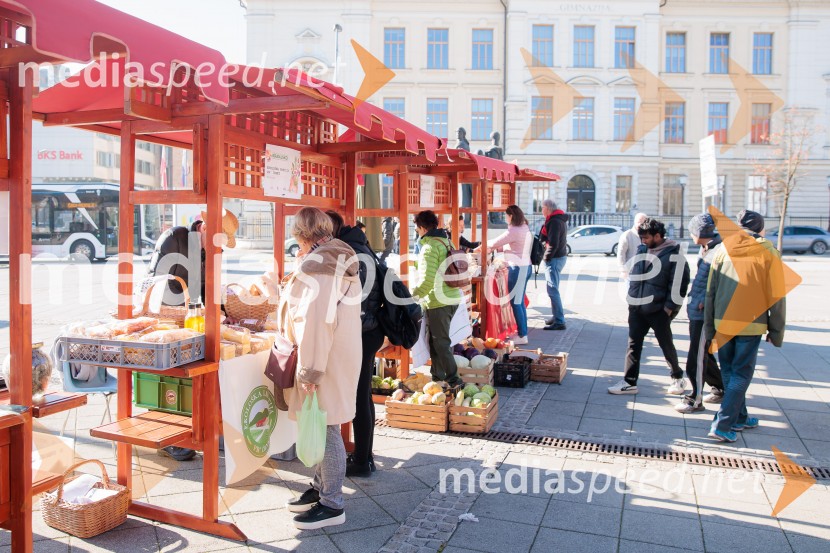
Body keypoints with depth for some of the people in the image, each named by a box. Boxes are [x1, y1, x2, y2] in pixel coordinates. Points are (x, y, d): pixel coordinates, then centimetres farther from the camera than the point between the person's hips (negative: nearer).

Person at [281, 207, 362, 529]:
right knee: (322, 428, 18)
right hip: (343, 353, 10)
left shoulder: (316, 265, -17)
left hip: (324, 358, -10)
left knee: (325, 430, 0)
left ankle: (332, 505, 11)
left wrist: (310, 370, -20)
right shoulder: (342, 259, 12)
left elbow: (316, 321, -22)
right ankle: (321, 487, 31)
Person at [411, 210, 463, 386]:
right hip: (453, 298, 9)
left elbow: (428, 279, -24)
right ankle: (438, 376, 25)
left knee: (439, 342, 1)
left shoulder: (430, 247, -16)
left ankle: (453, 380, 4)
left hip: (437, 302, -9)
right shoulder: (447, 241, 10)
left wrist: (413, 295, -10)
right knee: (440, 339, 17)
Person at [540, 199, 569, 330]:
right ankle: (556, 317, 27)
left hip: (554, 259, -11)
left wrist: (546, 257, -14)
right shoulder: (560, 219, 16)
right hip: (560, 256, 11)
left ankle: (559, 322, -11)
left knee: (553, 290, -10)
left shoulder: (554, 221, -17)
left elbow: (553, 243, -23)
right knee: (553, 290, 18)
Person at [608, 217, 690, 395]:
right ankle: (629, 382, 10)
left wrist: (669, 307, -13)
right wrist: (631, 300, 13)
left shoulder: (674, 256, -11)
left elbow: (678, 285, -12)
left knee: (667, 345, 9)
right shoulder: (641, 251, 8)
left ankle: (678, 378, 29)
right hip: (636, 309, 6)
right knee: (633, 345, 5)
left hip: (658, 311, -6)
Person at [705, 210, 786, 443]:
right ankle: (722, 425, -4)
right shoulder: (768, 252, -5)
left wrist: (709, 325, 12)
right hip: (751, 324, -3)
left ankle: (739, 417, 28)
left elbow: (711, 290, 5)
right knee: (741, 374, 3)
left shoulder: (723, 249, 3)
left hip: (722, 321, 3)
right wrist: (776, 331, 4)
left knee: (729, 372, 17)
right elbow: (776, 295, -4)